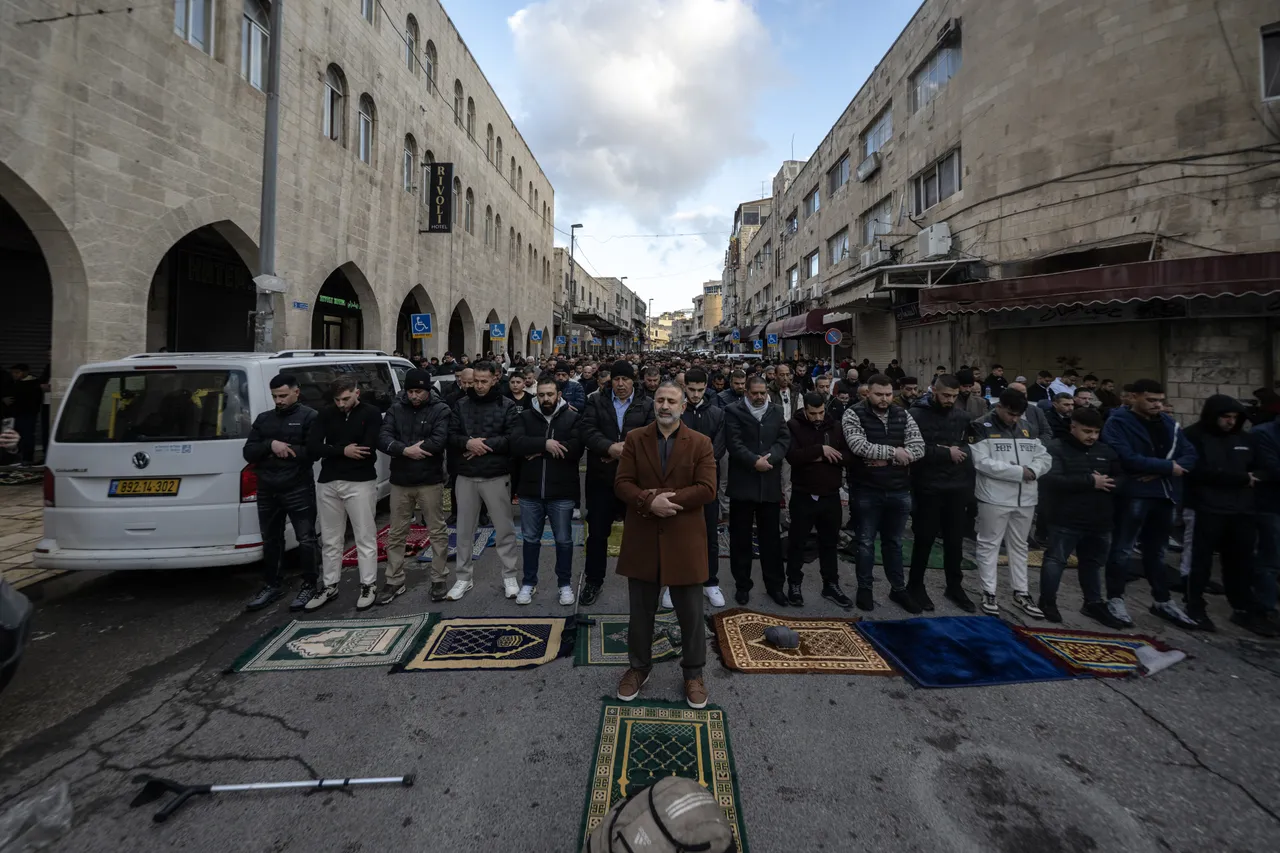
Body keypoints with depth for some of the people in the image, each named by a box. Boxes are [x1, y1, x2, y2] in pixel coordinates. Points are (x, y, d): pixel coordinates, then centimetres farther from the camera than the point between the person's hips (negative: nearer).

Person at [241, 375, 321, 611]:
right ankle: (272, 586, 29)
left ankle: (309, 586, 13)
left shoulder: (309, 417, -4)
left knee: (306, 540, 0)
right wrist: (271, 445, -13)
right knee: (270, 541, 16)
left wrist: (281, 449, -11)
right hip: (267, 491, 6)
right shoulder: (263, 419, 13)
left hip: (299, 490, -6)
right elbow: (248, 453, 5)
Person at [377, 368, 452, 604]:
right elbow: (383, 438, -7)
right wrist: (406, 450, -22)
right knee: (396, 533, 12)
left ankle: (439, 579, 20)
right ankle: (394, 581, 25)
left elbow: (440, 440, -20)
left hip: (430, 481, -3)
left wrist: (412, 449, -13)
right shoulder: (396, 409, 5)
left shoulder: (440, 410, -5)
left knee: (437, 531, 7)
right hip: (400, 481, 4)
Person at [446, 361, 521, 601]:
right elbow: (450, 436, 1)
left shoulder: (507, 406, -3)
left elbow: (513, 439, -13)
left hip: (497, 476, -3)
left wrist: (482, 444, -17)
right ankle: (463, 578, 26)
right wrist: (468, 443, -18)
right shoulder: (461, 404, 6)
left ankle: (509, 576, 21)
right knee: (464, 530, 12)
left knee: (505, 528, 7)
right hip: (466, 476, 3)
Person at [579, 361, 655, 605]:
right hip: (601, 477, 1)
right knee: (597, 532, 8)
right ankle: (594, 581, 25)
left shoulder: (647, 405, 4)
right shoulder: (596, 401, 6)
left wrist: (626, 448, -19)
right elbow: (588, 431, -8)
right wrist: (610, 448, -22)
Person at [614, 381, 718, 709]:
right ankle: (639, 666, 36)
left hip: (684, 539, -1)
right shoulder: (634, 438, 2)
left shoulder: (700, 443, -2)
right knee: (641, 610, 15)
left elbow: (707, 490, -11)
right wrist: (649, 502, -22)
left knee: (691, 612, 11)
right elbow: (622, 483, -4)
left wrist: (665, 497, -19)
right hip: (642, 538, 1)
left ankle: (693, 673, 31)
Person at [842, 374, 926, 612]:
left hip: (899, 491, 4)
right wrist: (893, 451, -14)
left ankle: (898, 589, 30)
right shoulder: (854, 415, -8)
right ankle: (864, 588, 22)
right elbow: (859, 445, -22)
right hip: (867, 491, -4)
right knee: (866, 542, 9)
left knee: (894, 542, 17)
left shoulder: (902, 415, 5)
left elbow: (918, 448, -3)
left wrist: (885, 459, -15)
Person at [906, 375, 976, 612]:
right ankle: (915, 584, 22)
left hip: (957, 488, 5)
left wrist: (960, 452, -4)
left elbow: (969, 448, 14)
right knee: (924, 539, 6)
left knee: (955, 541, 13)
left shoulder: (962, 417, 9)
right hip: (929, 489, -4)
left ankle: (954, 587, 29)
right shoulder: (915, 415, -7)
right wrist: (946, 453, -15)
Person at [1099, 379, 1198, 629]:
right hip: (1134, 494, -7)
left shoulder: (1169, 423, 12)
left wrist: (1159, 471, -13)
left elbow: (1190, 455, 4)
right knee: (1123, 549, -2)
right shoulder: (1118, 423, -9)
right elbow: (1127, 459, -21)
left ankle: (1162, 601, 29)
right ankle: (1115, 599, 7)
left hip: (1165, 494, 7)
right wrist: (1167, 467, -12)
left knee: (1157, 550, 17)